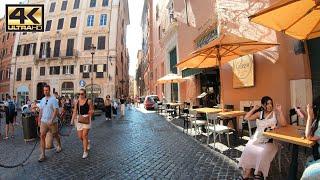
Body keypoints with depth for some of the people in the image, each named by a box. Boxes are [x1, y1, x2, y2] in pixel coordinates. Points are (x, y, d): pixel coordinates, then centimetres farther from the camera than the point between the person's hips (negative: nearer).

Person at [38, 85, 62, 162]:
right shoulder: (42, 100, 8)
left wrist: (51, 120, -23)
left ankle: (59, 146, 37)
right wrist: (39, 120, 13)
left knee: (55, 135, 12)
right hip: (43, 121, 5)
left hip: (52, 122, -5)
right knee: (42, 136, -2)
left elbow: (56, 110, -17)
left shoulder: (53, 99, -12)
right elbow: (41, 111, 15)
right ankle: (43, 154, 6)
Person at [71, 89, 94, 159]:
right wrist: (72, 119, 5)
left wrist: (89, 115, -17)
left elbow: (92, 110, 0)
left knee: (84, 135, -5)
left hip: (86, 119, -4)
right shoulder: (77, 101, 8)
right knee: (80, 136, 8)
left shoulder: (88, 101, -4)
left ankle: (85, 151, 10)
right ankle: (87, 142, 40)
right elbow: (75, 111, 11)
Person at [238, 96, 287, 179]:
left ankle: (259, 171, -7)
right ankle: (247, 172, -10)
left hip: (270, 141, -2)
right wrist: (254, 109, 6)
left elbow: (283, 124, -13)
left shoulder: (275, 113, 2)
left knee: (263, 152, -30)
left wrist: (280, 111, -14)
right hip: (257, 139, 3)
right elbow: (246, 118, 5)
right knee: (248, 149, -22)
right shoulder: (259, 114, 10)